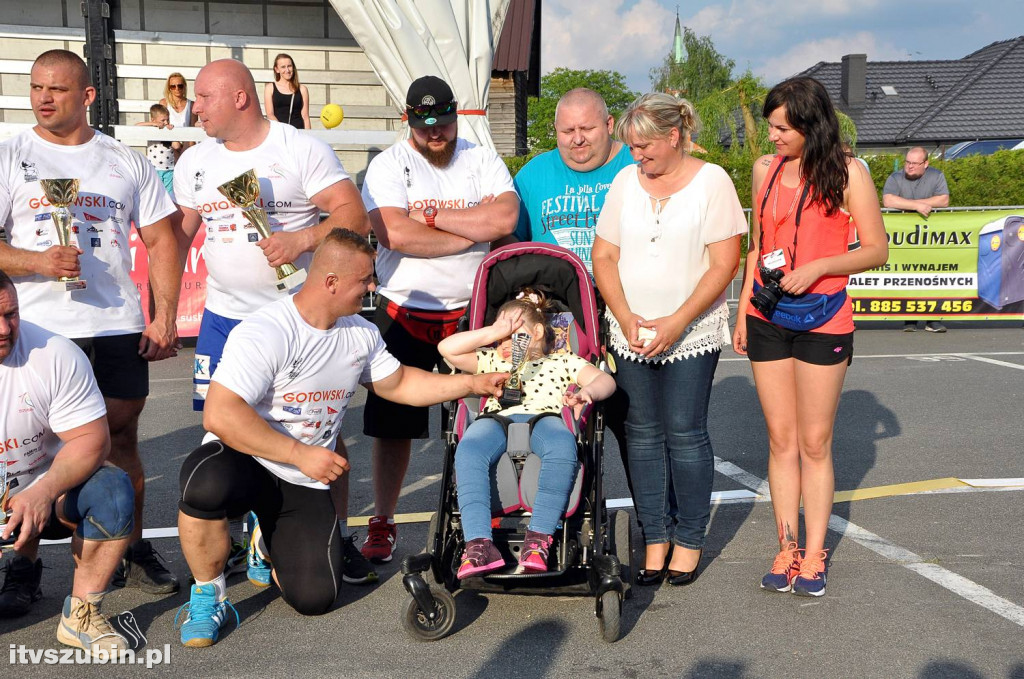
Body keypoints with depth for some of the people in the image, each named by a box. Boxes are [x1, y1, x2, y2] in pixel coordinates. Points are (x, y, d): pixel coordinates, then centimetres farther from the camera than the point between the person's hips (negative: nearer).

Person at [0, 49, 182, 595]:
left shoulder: (127, 162, 10)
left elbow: (162, 241, 10)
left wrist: (165, 318, 1)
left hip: (119, 326, 2)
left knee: (121, 438, 8)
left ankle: (133, 549, 19)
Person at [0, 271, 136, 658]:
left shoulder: (57, 356, -14)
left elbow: (91, 438, -15)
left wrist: (43, 492, -33)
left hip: (46, 494, 0)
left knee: (112, 490, -30)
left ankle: (81, 613, -15)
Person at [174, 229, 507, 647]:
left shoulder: (360, 334, 3)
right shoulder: (264, 332, -21)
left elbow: (397, 384, 17)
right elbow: (220, 415, -28)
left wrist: (472, 384, 8)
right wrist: (301, 454, -27)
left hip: (305, 484, 5)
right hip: (242, 460, -5)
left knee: (315, 598, -8)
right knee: (207, 483, -41)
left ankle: (270, 541, 27)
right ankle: (208, 596, -12)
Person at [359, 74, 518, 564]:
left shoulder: (482, 161, 5)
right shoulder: (388, 166, -1)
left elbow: (505, 218, -14)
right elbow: (393, 234, -18)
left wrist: (430, 216, -13)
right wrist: (472, 233, -11)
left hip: (472, 313, 1)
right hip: (404, 315, -1)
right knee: (392, 424, 6)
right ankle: (382, 523, 20)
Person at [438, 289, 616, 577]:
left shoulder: (563, 361, 31)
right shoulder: (492, 361, 39)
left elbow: (606, 380, 15)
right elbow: (447, 348, 27)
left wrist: (586, 391, -10)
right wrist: (493, 332, 23)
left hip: (543, 416, -1)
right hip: (496, 418, 2)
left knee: (563, 445, -42)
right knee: (468, 450, -38)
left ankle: (538, 538, -42)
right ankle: (479, 543, -46)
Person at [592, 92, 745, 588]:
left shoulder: (711, 181, -4)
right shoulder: (625, 181, 7)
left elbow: (724, 264, -8)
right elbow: (603, 256, 6)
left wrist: (677, 323, -15)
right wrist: (626, 317, -8)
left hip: (692, 334, -3)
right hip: (630, 333, 4)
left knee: (684, 433, -2)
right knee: (642, 432, 6)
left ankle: (690, 540, 13)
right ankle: (655, 539, 17)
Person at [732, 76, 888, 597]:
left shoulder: (847, 173, -6)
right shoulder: (765, 169, 8)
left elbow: (876, 250, -4)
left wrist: (817, 267, -18)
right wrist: (742, 311, 11)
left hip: (822, 319, -4)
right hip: (767, 317, 4)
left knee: (814, 444, 3)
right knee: (780, 440, 7)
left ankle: (814, 555, 13)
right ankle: (787, 548, 16)